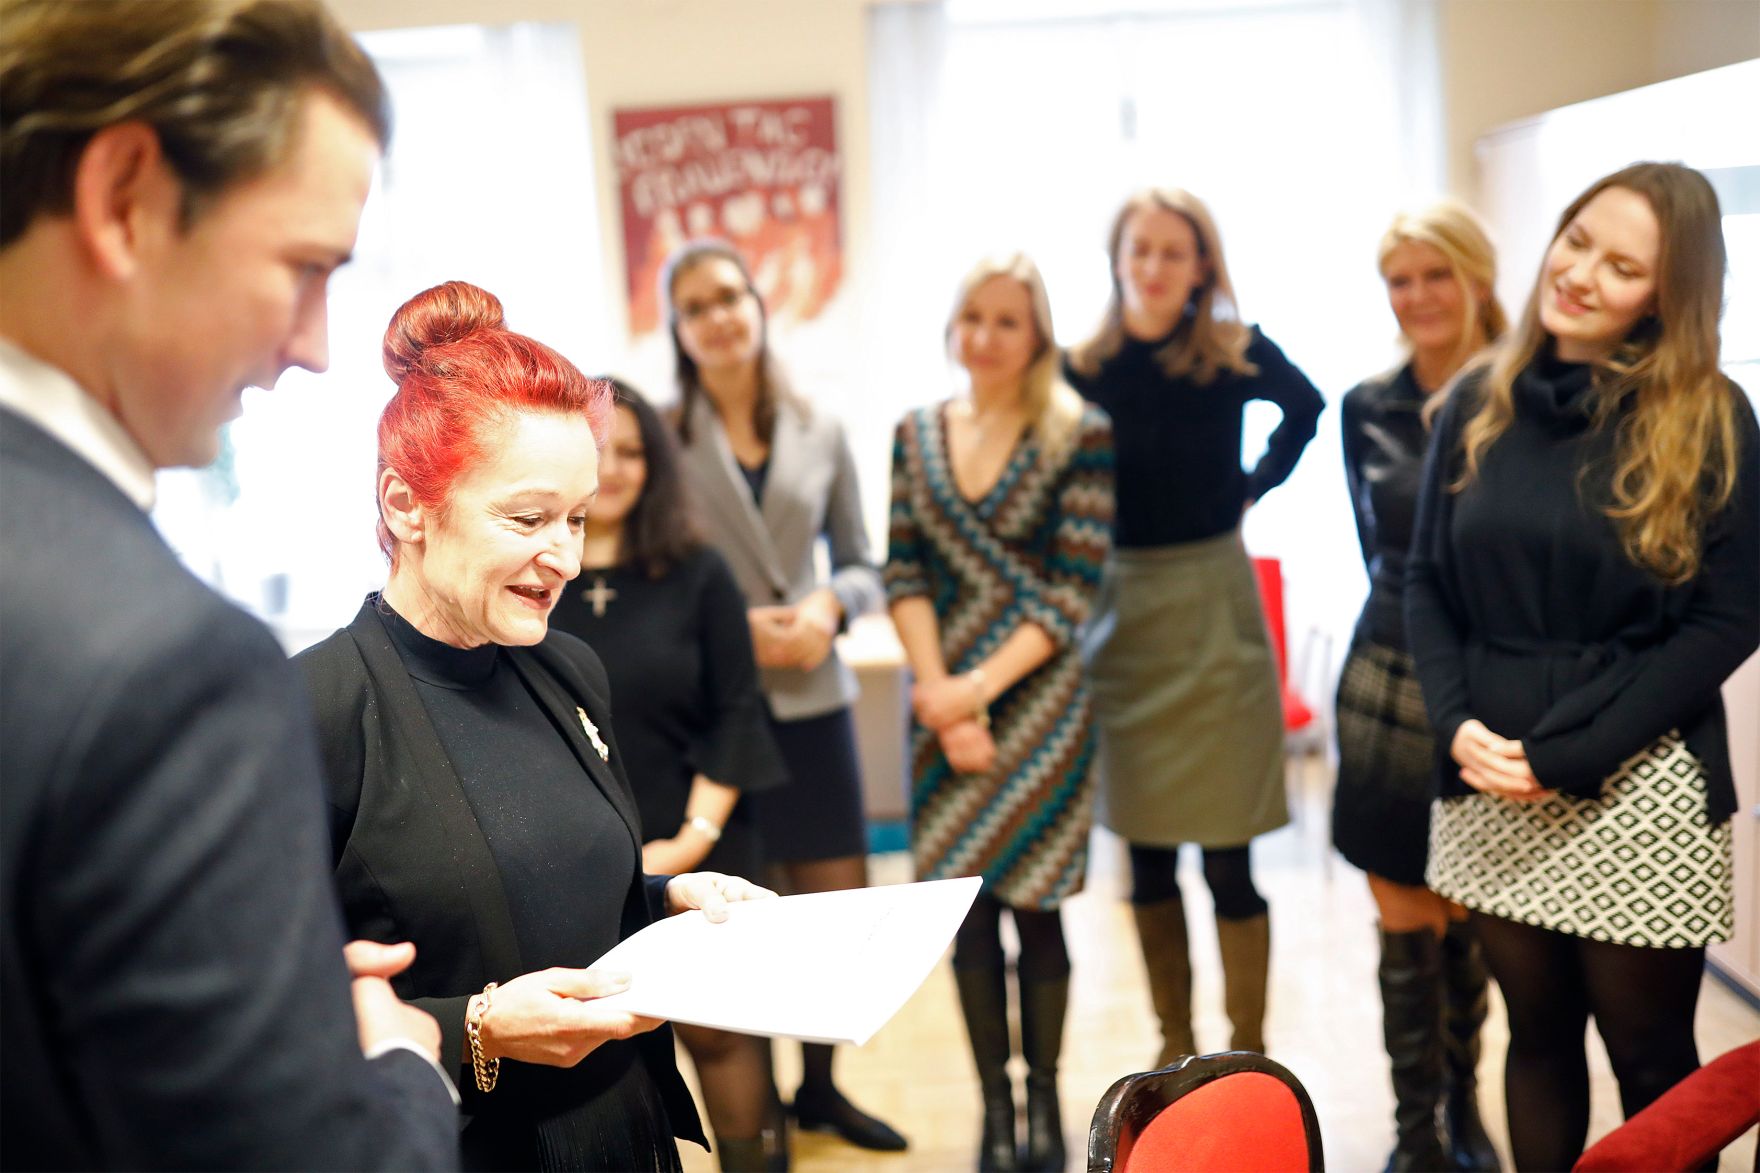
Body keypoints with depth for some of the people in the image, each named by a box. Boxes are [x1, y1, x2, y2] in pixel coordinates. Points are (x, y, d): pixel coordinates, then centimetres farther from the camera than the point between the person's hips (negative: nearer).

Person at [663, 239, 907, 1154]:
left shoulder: (819, 432, 6)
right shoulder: (661, 434, -3)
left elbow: (862, 564, 10)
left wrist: (830, 606, -11)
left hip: (812, 697, 3)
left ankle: (820, 1087, 31)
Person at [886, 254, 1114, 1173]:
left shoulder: (1081, 435, -6)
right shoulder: (916, 435, 6)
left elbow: (1074, 590, -10)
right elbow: (905, 575, 2)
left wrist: (980, 688, -15)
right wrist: (943, 699, -10)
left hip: (1038, 695, -3)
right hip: (942, 698, 3)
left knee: (1034, 906, 5)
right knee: (967, 907, 6)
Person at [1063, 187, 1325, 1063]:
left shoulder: (1236, 355, -6)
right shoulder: (1085, 367, -4)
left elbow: (1305, 406, 15)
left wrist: (1256, 484, 6)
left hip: (1212, 611, -2)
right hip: (1122, 615, 2)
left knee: (1225, 857, -1)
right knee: (1146, 853, 12)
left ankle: (1249, 1055, 14)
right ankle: (1174, 1044, 28)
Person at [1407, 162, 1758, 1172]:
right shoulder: (1479, 403, 4)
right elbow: (1428, 582, 8)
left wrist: (1566, 753, -15)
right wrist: (1460, 727, -9)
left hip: (1636, 792, -3)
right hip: (1490, 788, 3)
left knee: (1652, 1061, 10)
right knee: (1539, 1035, 15)